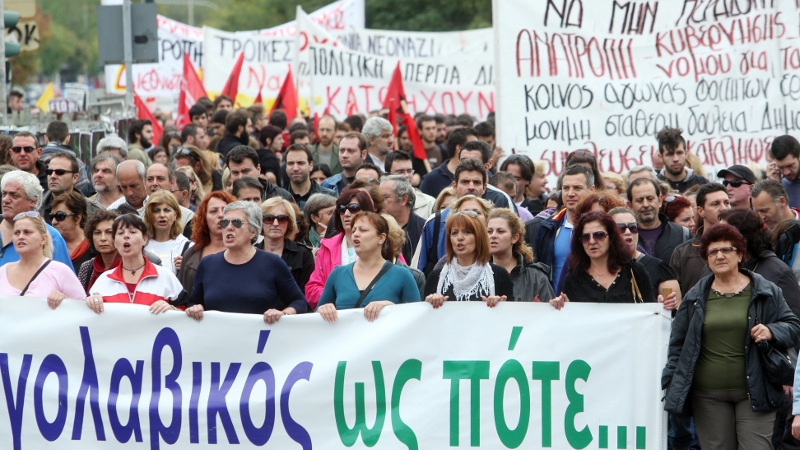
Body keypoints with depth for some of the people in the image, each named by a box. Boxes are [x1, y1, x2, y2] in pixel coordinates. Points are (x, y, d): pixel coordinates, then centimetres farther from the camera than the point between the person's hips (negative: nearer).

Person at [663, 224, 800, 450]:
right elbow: (678, 344, 12)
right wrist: (669, 384, 7)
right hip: (708, 396, 2)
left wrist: (772, 332, -13)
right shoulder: (695, 297, 9)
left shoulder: (766, 292, 5)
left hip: (754, 393, -2)